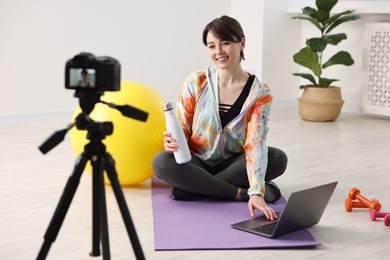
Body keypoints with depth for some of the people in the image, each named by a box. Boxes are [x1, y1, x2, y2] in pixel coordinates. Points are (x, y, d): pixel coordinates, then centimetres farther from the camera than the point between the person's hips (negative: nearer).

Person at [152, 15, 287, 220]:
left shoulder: (259, 94, -12)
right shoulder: (196, 82, -10)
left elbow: (255, 145, -22)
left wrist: (256, 192, -37)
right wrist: (172, 142, -30)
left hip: (232, 164, 1)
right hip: (196, 163, 0)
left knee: (278, 158, -27)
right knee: (162, 162, -31)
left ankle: (192, 187, -23)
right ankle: (241, 192, -26)